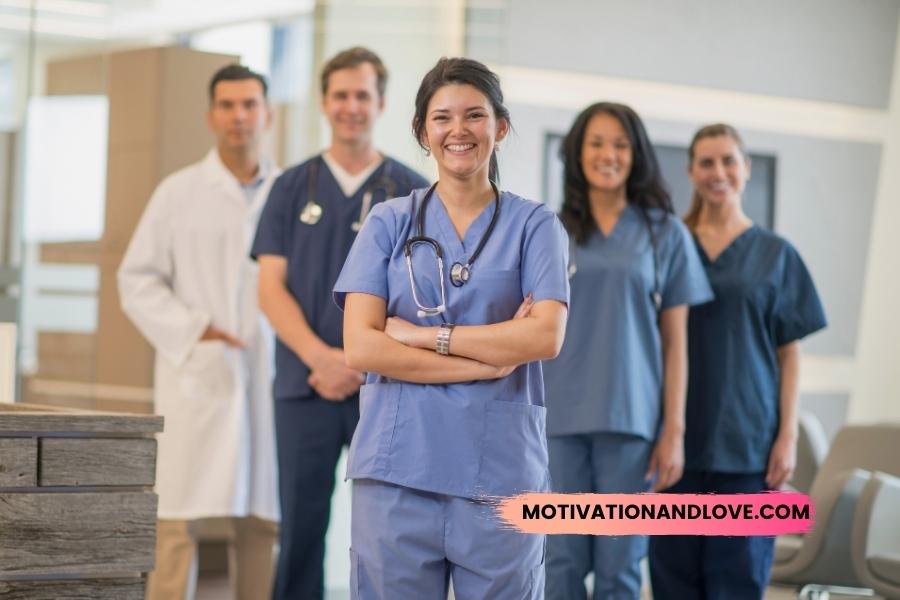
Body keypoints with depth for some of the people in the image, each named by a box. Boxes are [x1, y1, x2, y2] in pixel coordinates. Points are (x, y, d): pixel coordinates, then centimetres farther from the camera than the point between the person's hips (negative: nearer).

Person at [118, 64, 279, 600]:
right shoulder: (179, 192, 5)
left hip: (270, 375, 2)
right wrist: (191, 332, -8)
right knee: (180, 520, -4)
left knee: (262, 522, 4)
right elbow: (137, 278, 4)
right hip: (197, 375, -2)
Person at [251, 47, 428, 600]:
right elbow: (271, 288, 3)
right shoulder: (293, 188, 9)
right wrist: (320, 358, -12)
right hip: (305, 385, 1)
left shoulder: (413, 192, 6)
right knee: (301, 526, 3)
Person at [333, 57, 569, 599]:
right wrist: (488, 361, -10)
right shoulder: (390, 223, 9)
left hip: (500, 469, 0)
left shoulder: (534, 225, 7)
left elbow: (547, 336, -8)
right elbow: (361, 348, -3)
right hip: (397, 469, 1)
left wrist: (423, 335, -9)